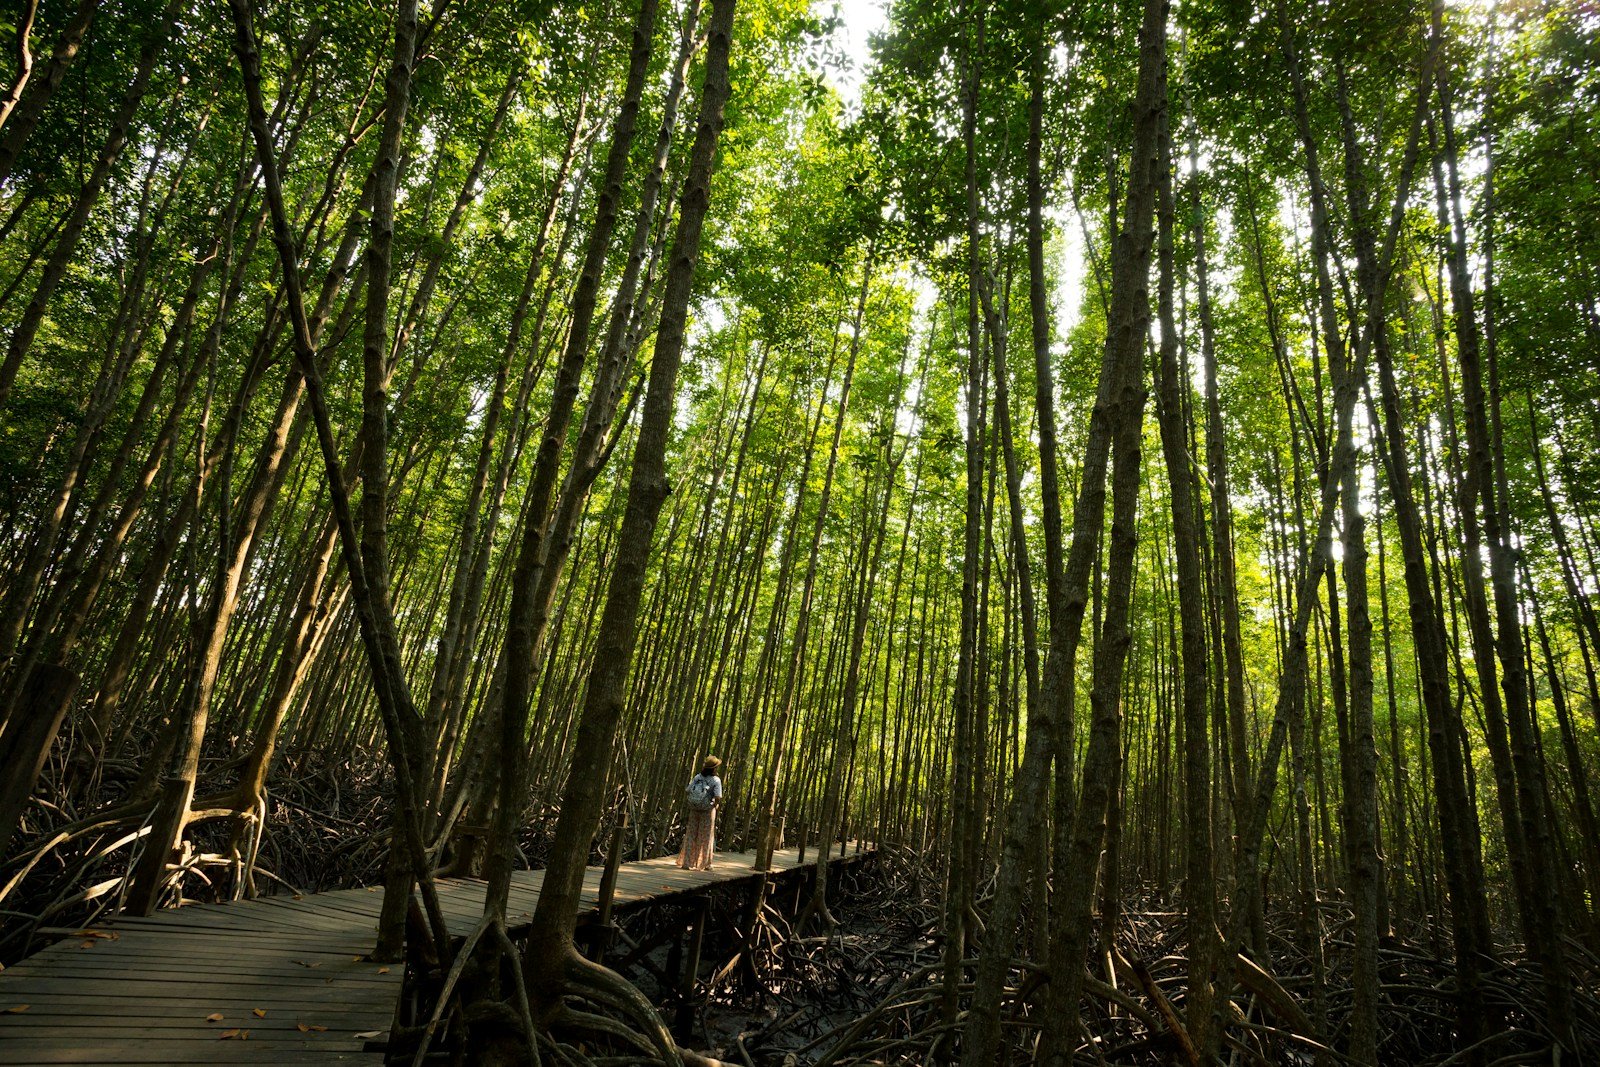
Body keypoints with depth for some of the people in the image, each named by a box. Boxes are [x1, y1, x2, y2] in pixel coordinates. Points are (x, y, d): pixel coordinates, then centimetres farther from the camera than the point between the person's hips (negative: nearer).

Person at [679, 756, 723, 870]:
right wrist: (715, 804, 0)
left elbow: (687, 791, -1)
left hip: (694, 810, 3)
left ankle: (687, 862, 11)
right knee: (706, 838, 10)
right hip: (707, 811, -3)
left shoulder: (697, 777, -1)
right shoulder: (716, 780, -13)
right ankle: (704, 864, 17)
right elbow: (718, 798, -21)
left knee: (691, 836, 11)